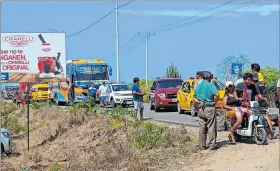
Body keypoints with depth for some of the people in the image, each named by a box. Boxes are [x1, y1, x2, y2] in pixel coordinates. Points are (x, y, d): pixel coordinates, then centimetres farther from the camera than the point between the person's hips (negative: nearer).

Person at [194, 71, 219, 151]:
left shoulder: (198, 86, 13)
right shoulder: (210, 85, -4)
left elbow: (195, 100, 9)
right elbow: (216, 95, -20)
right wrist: (215, 102, -7)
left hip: (201, 109, 5)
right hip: (209, 108, -5)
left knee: (202, 128, 8)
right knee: (211, 127, 0)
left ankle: (202, 145, 10)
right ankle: (212, 145, 0)